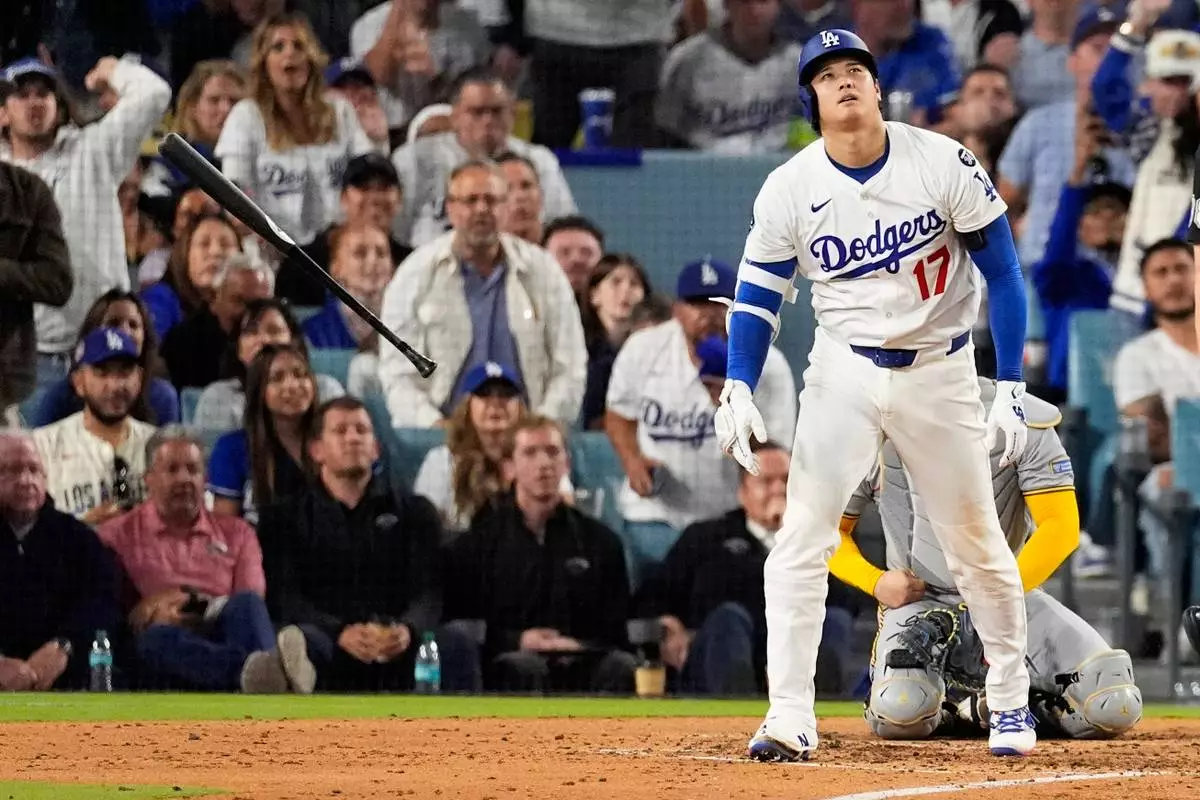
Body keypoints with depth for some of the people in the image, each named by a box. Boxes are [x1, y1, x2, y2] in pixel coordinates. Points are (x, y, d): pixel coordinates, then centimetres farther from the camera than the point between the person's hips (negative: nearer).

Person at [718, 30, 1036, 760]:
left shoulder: (944, 165, -12)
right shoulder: (788, 190, -7)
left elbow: (1003, 274, -6)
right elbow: (758, 298, -1)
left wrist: (1012, 388, -11)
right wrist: (738, 391, -17)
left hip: (941, 371, -1)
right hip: (844, 372, 1)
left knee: (978, 544, 7)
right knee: (803, 538, -12)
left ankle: (1011, 701, 26)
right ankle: (790, 720, -11)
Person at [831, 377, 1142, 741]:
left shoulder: (1019, 419, -7)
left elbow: (1061, 528, -11)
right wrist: (876, 581, -13)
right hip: (920, 600, -1)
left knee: (1113, 709, -21)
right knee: (902, 711, -34)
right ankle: (950, 704, 3)